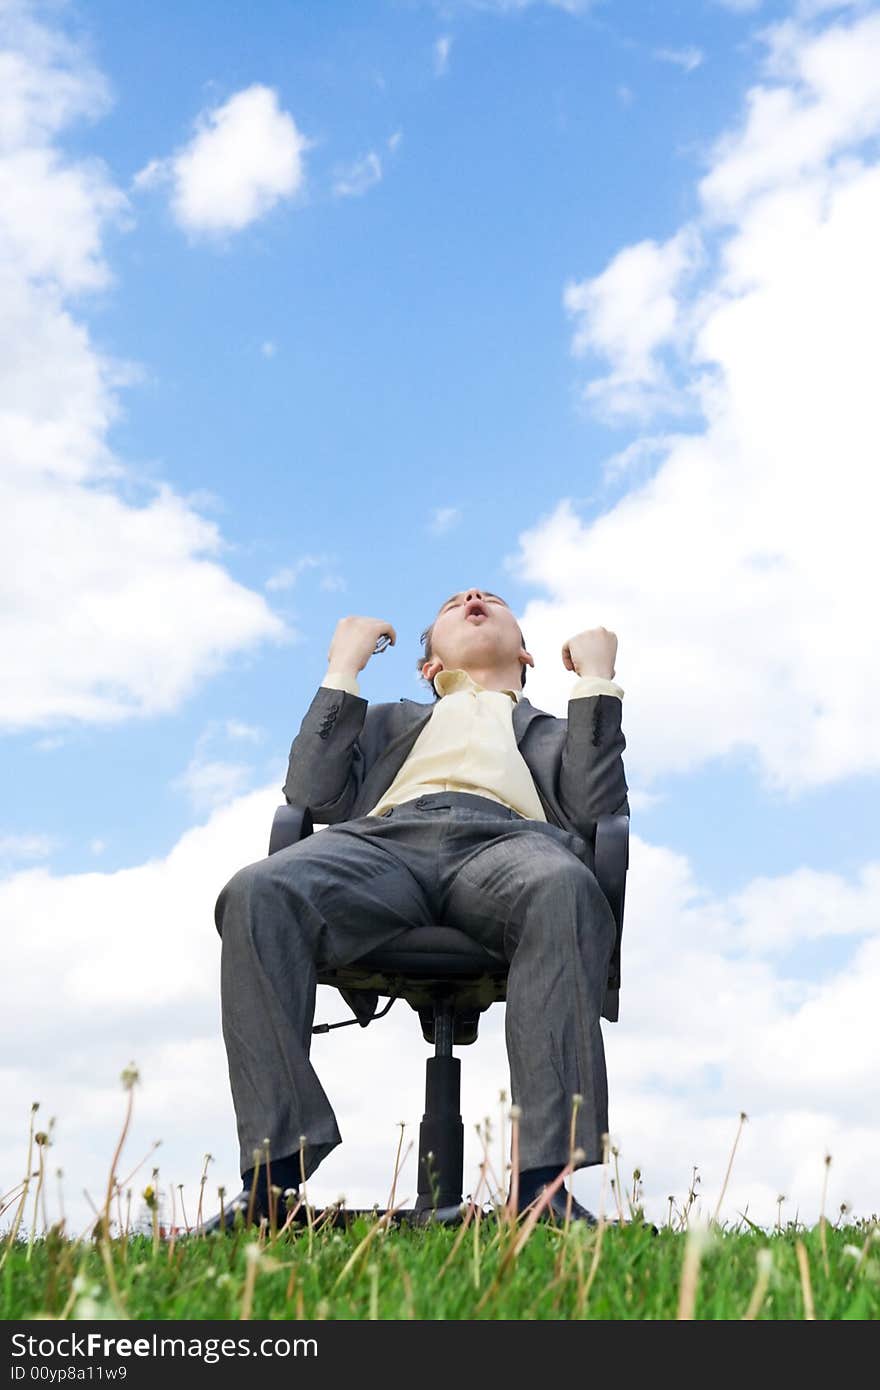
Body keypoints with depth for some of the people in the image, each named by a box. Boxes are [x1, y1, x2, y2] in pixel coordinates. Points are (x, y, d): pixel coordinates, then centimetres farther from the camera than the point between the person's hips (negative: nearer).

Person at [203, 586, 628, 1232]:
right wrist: (344, 665, 24)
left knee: (564, 888, -39)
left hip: (505, 838, -1)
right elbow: (314, 796, 19)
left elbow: (599, 814, 13)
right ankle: (274, 1178, -32)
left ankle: (545, 1181, -41)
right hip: (383, 838, 1)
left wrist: (596, 677, 18)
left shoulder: (558, 731, 37)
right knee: (258, 891, -33)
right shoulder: (388, 720, 41)